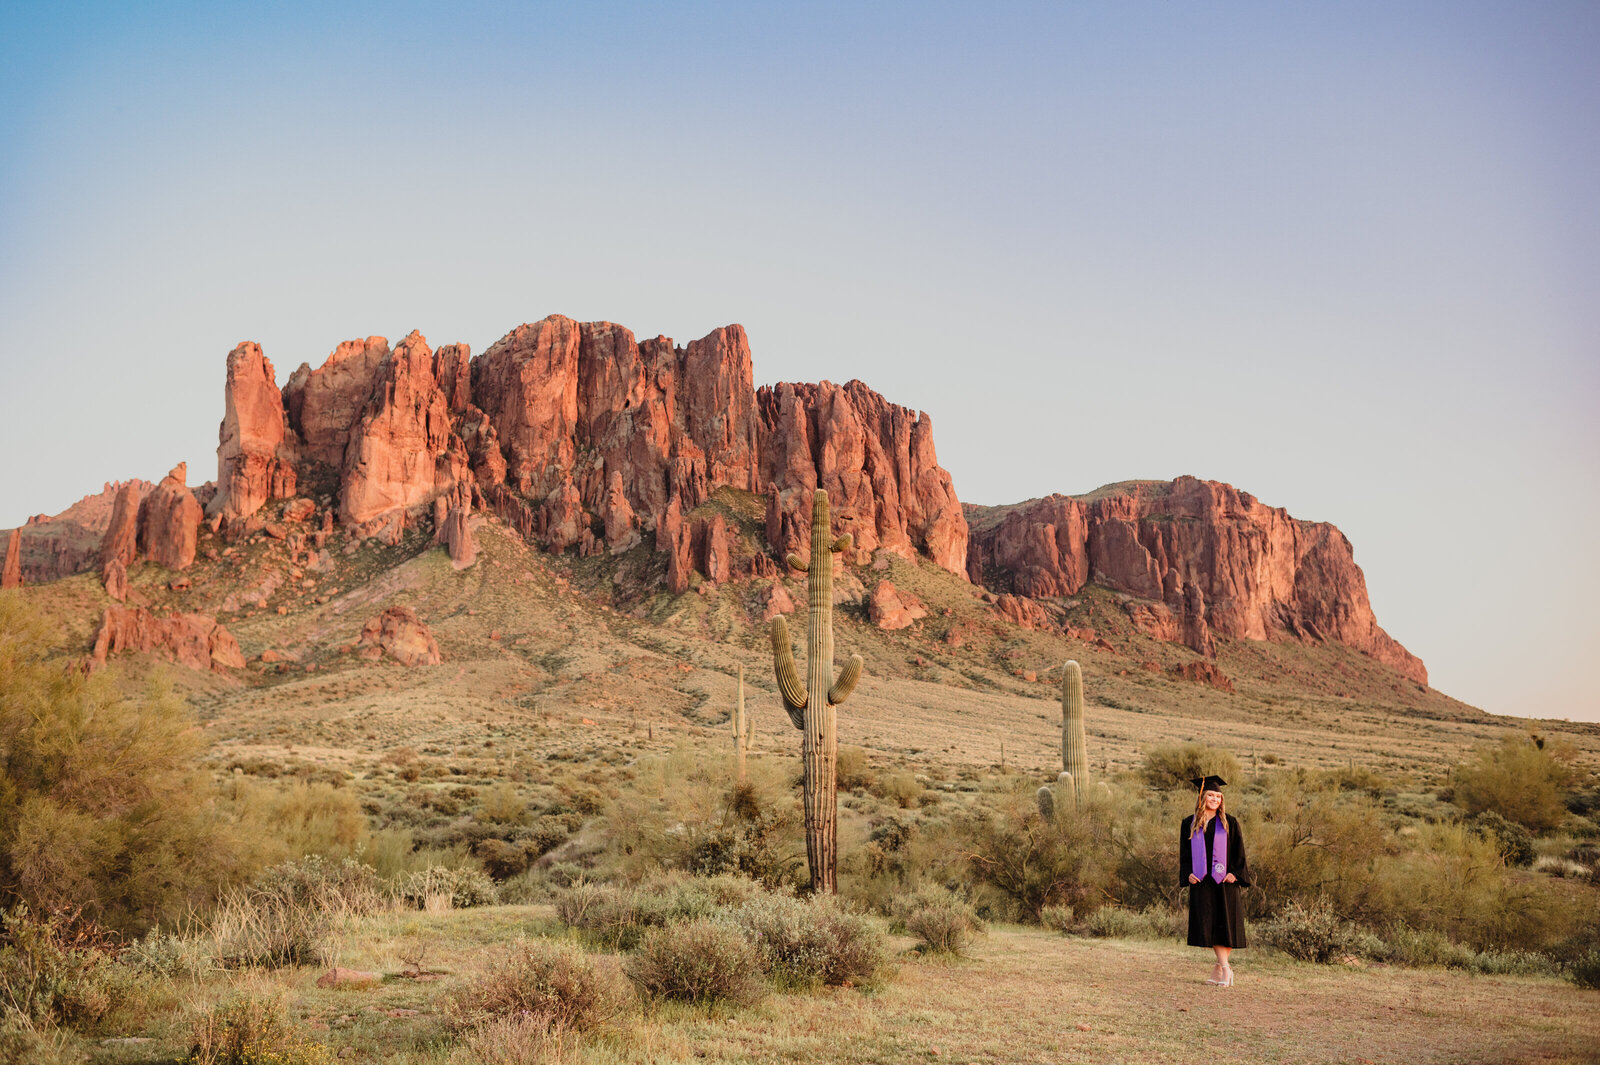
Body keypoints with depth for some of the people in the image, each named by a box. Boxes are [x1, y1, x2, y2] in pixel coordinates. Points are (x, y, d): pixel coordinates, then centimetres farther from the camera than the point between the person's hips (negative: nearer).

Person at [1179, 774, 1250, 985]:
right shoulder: (1189, 824, 9)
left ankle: (1218, 969, 8)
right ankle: (1225, 969, -3)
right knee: (1209, 925, -6)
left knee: (1226, 924, -2)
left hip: (1224, 881, -1)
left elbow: (1238, 851, 3)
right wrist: (1188, 873, -5)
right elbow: (1184, 852, 10)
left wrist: (1235, 873, -11)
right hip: (1201, 881, 1)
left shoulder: (1229, 823, 5)